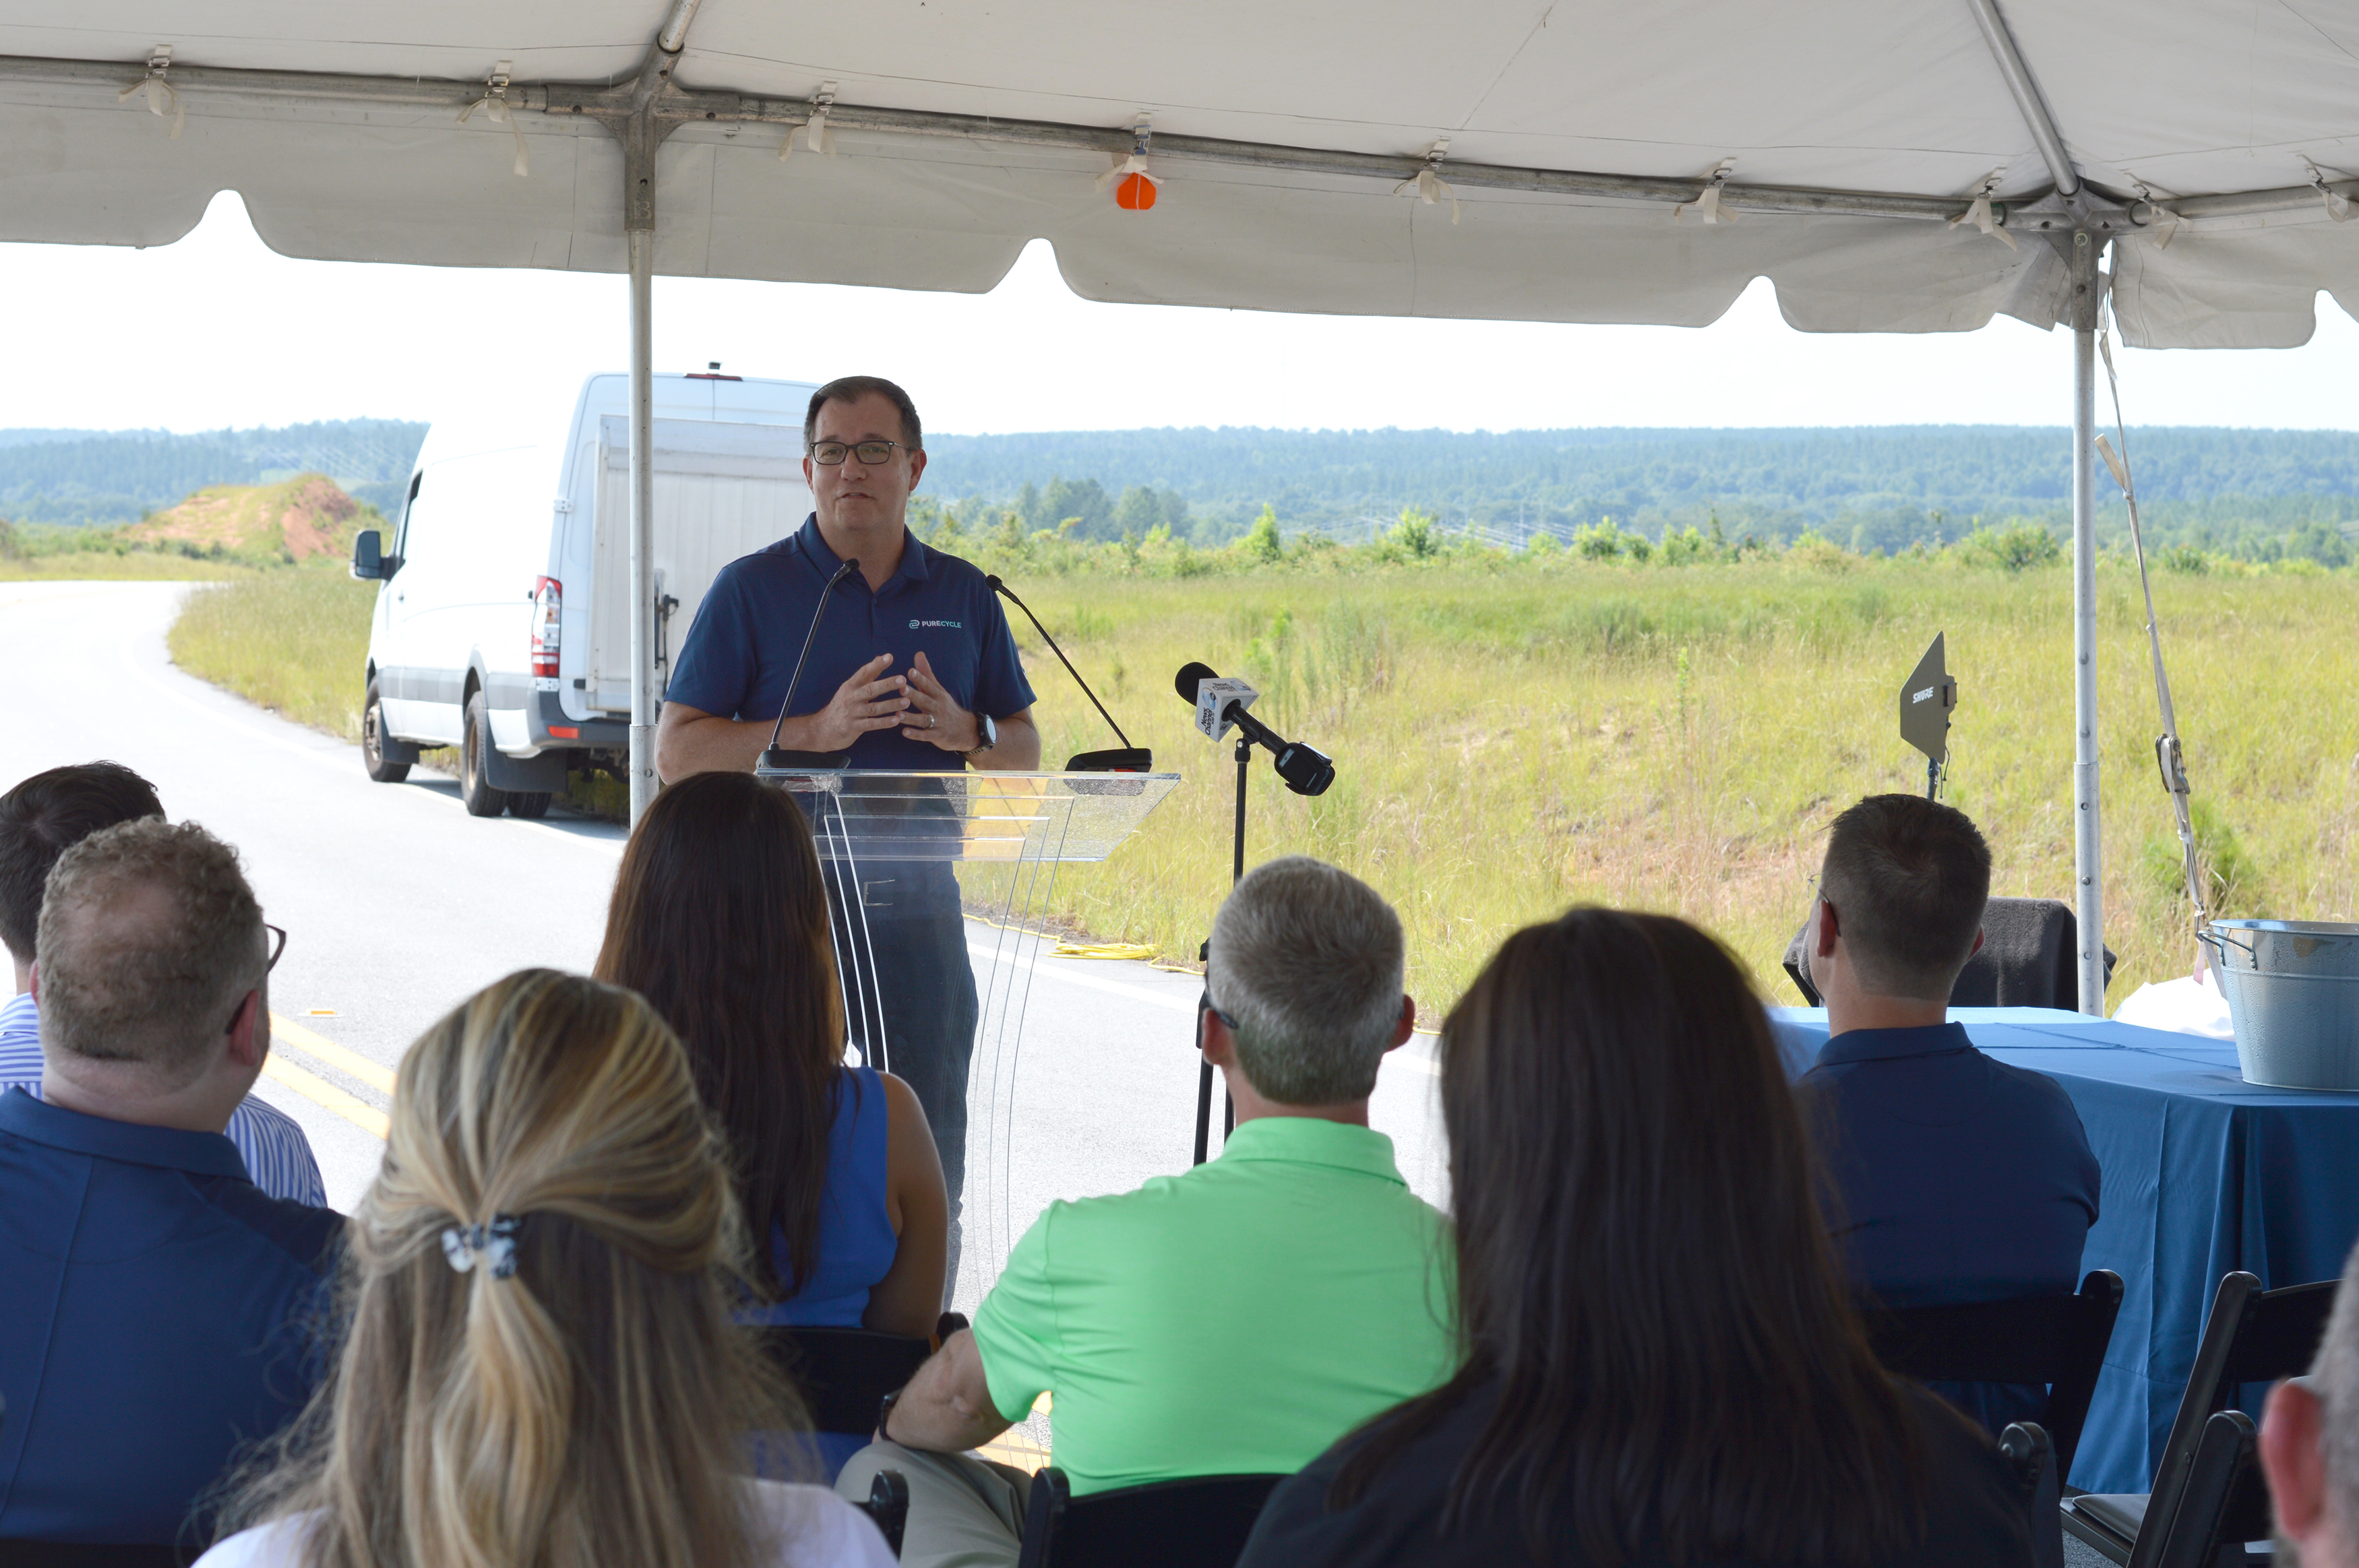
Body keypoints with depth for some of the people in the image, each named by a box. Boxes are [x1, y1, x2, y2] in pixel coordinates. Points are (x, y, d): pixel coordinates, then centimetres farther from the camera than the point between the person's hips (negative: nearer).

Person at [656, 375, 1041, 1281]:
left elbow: (1025, 752, 14)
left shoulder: (964, 595, 10)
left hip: (918, 899, 3)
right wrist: (818, 732, -17)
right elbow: (676, 753, -5)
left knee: (928, 1154, 7)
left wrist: (963, 732, -9)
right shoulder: (752, 589, 0)